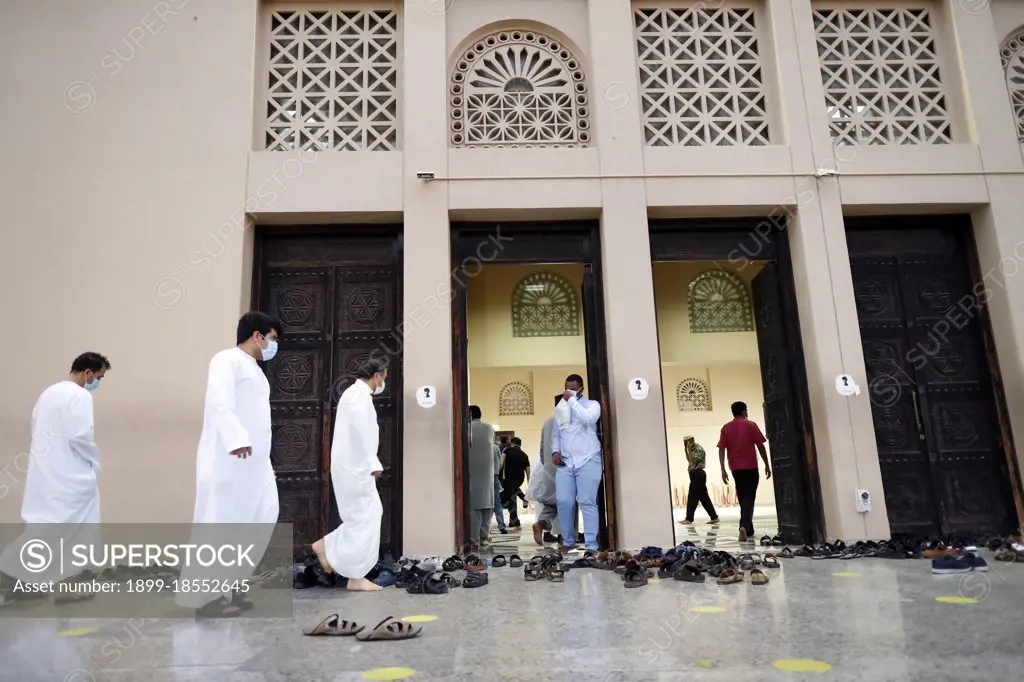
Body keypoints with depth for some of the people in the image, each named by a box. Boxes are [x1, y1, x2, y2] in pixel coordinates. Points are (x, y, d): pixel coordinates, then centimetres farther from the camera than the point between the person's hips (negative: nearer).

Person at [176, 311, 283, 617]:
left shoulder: (254, 369, 23)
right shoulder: (227, 360, -5)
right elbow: (220, 403, -21)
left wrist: (266, 462, 22)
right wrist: (236, 438, -36)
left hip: (251, 460, 9)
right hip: (228, 458, -9)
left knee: (260, 517, 9)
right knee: (219, 523, -4)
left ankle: (226, 585, 19)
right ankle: (206, 597, 5)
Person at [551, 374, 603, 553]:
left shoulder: (592, 404, 5)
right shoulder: (560, 409, 19)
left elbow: (588, 419, -18)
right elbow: (555, 434, 21)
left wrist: (572, 400, -11)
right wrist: (555, 451, 3)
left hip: (587, 461, -4)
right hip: (565, 462, 4)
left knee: (587, 503, -7)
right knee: (564, 502, -3)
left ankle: (591, 545, -3)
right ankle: (568, 541, 12)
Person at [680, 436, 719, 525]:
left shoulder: (699, 449, -12)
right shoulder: (694, 450, 17)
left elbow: (693, 461, -20)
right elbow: (689, 460, 22)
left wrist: (689, 450, -17)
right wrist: (686, 450, 14)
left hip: (697, 474, -10)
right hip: (696, 475, 10)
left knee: (692, 497, -6)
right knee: (703, 497, 9)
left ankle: (689, 518, -1)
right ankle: (714, 517, 10)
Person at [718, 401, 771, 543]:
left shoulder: (726, 428, 6)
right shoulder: (750, 425, -2)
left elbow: (721, 449, -1)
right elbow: (760, 446, -2)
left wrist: (723, 469, -1)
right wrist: (767, 465, 6)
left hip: (736, 468, 3)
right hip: (750, 466, -3)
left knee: (743, 498, 14)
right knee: (749, 498, -4)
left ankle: (749, 529, 21)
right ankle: (744, 526, -23)